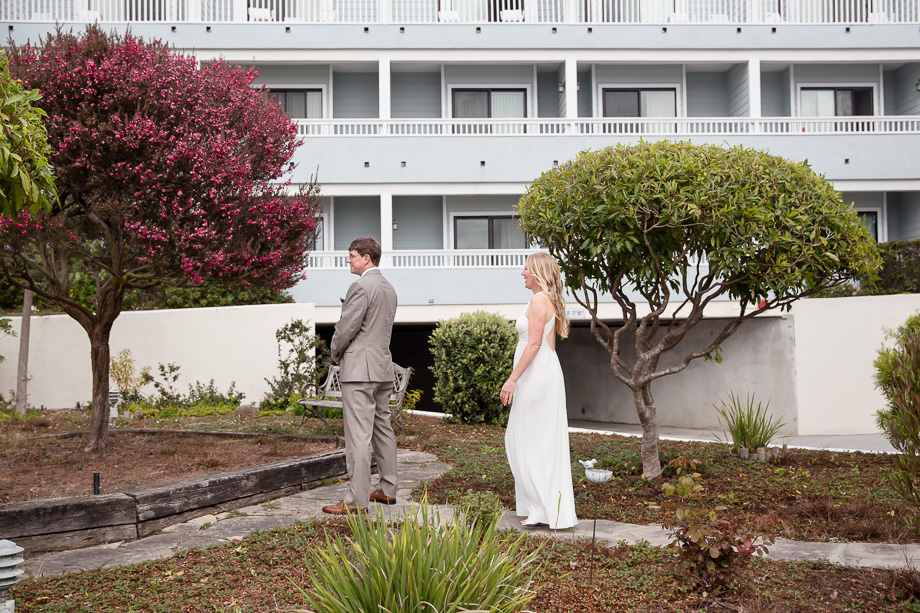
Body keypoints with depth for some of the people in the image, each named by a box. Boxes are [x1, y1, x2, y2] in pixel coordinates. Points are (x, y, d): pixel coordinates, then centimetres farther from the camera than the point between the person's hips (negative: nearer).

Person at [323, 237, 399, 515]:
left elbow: (346, 327, -16)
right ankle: (388, 489, 21)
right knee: (382, 428, 15)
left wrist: (335, 352, 3)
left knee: (358, 435, -9)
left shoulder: (362, 286, -14)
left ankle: (356, 499, -8)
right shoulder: (389, 288, 16)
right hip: (383, 368, 10)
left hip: (359, 369, -10)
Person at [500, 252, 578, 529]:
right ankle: (552, 506, 18)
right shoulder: (549, 301, 17)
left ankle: (543, 509, -1)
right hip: (545, 371, 10)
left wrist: (513, 378, -20)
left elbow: (535, 342, -19)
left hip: (536, 374, -10)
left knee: (532, 443, -4)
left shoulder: (539, 299, -13)